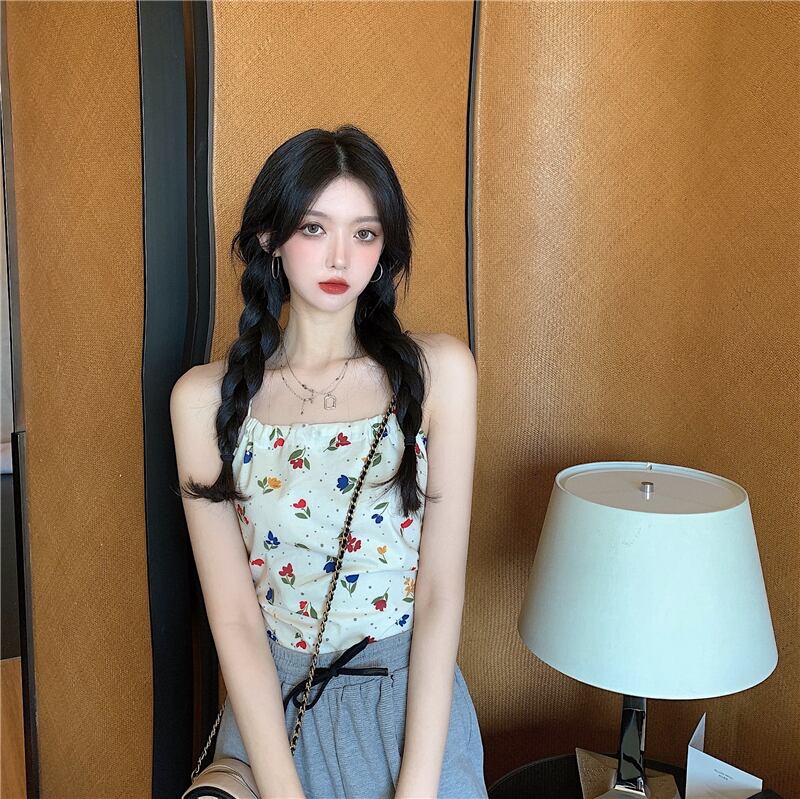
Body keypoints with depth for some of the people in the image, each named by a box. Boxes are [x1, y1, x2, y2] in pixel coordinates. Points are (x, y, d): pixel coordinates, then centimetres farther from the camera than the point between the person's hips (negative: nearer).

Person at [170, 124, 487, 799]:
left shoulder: (438, 371, -9)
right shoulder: (205, 398, -7)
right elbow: (234, 615, -8)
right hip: (274, 709, 1)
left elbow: (441, 591, -10)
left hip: (416, 702, 0)